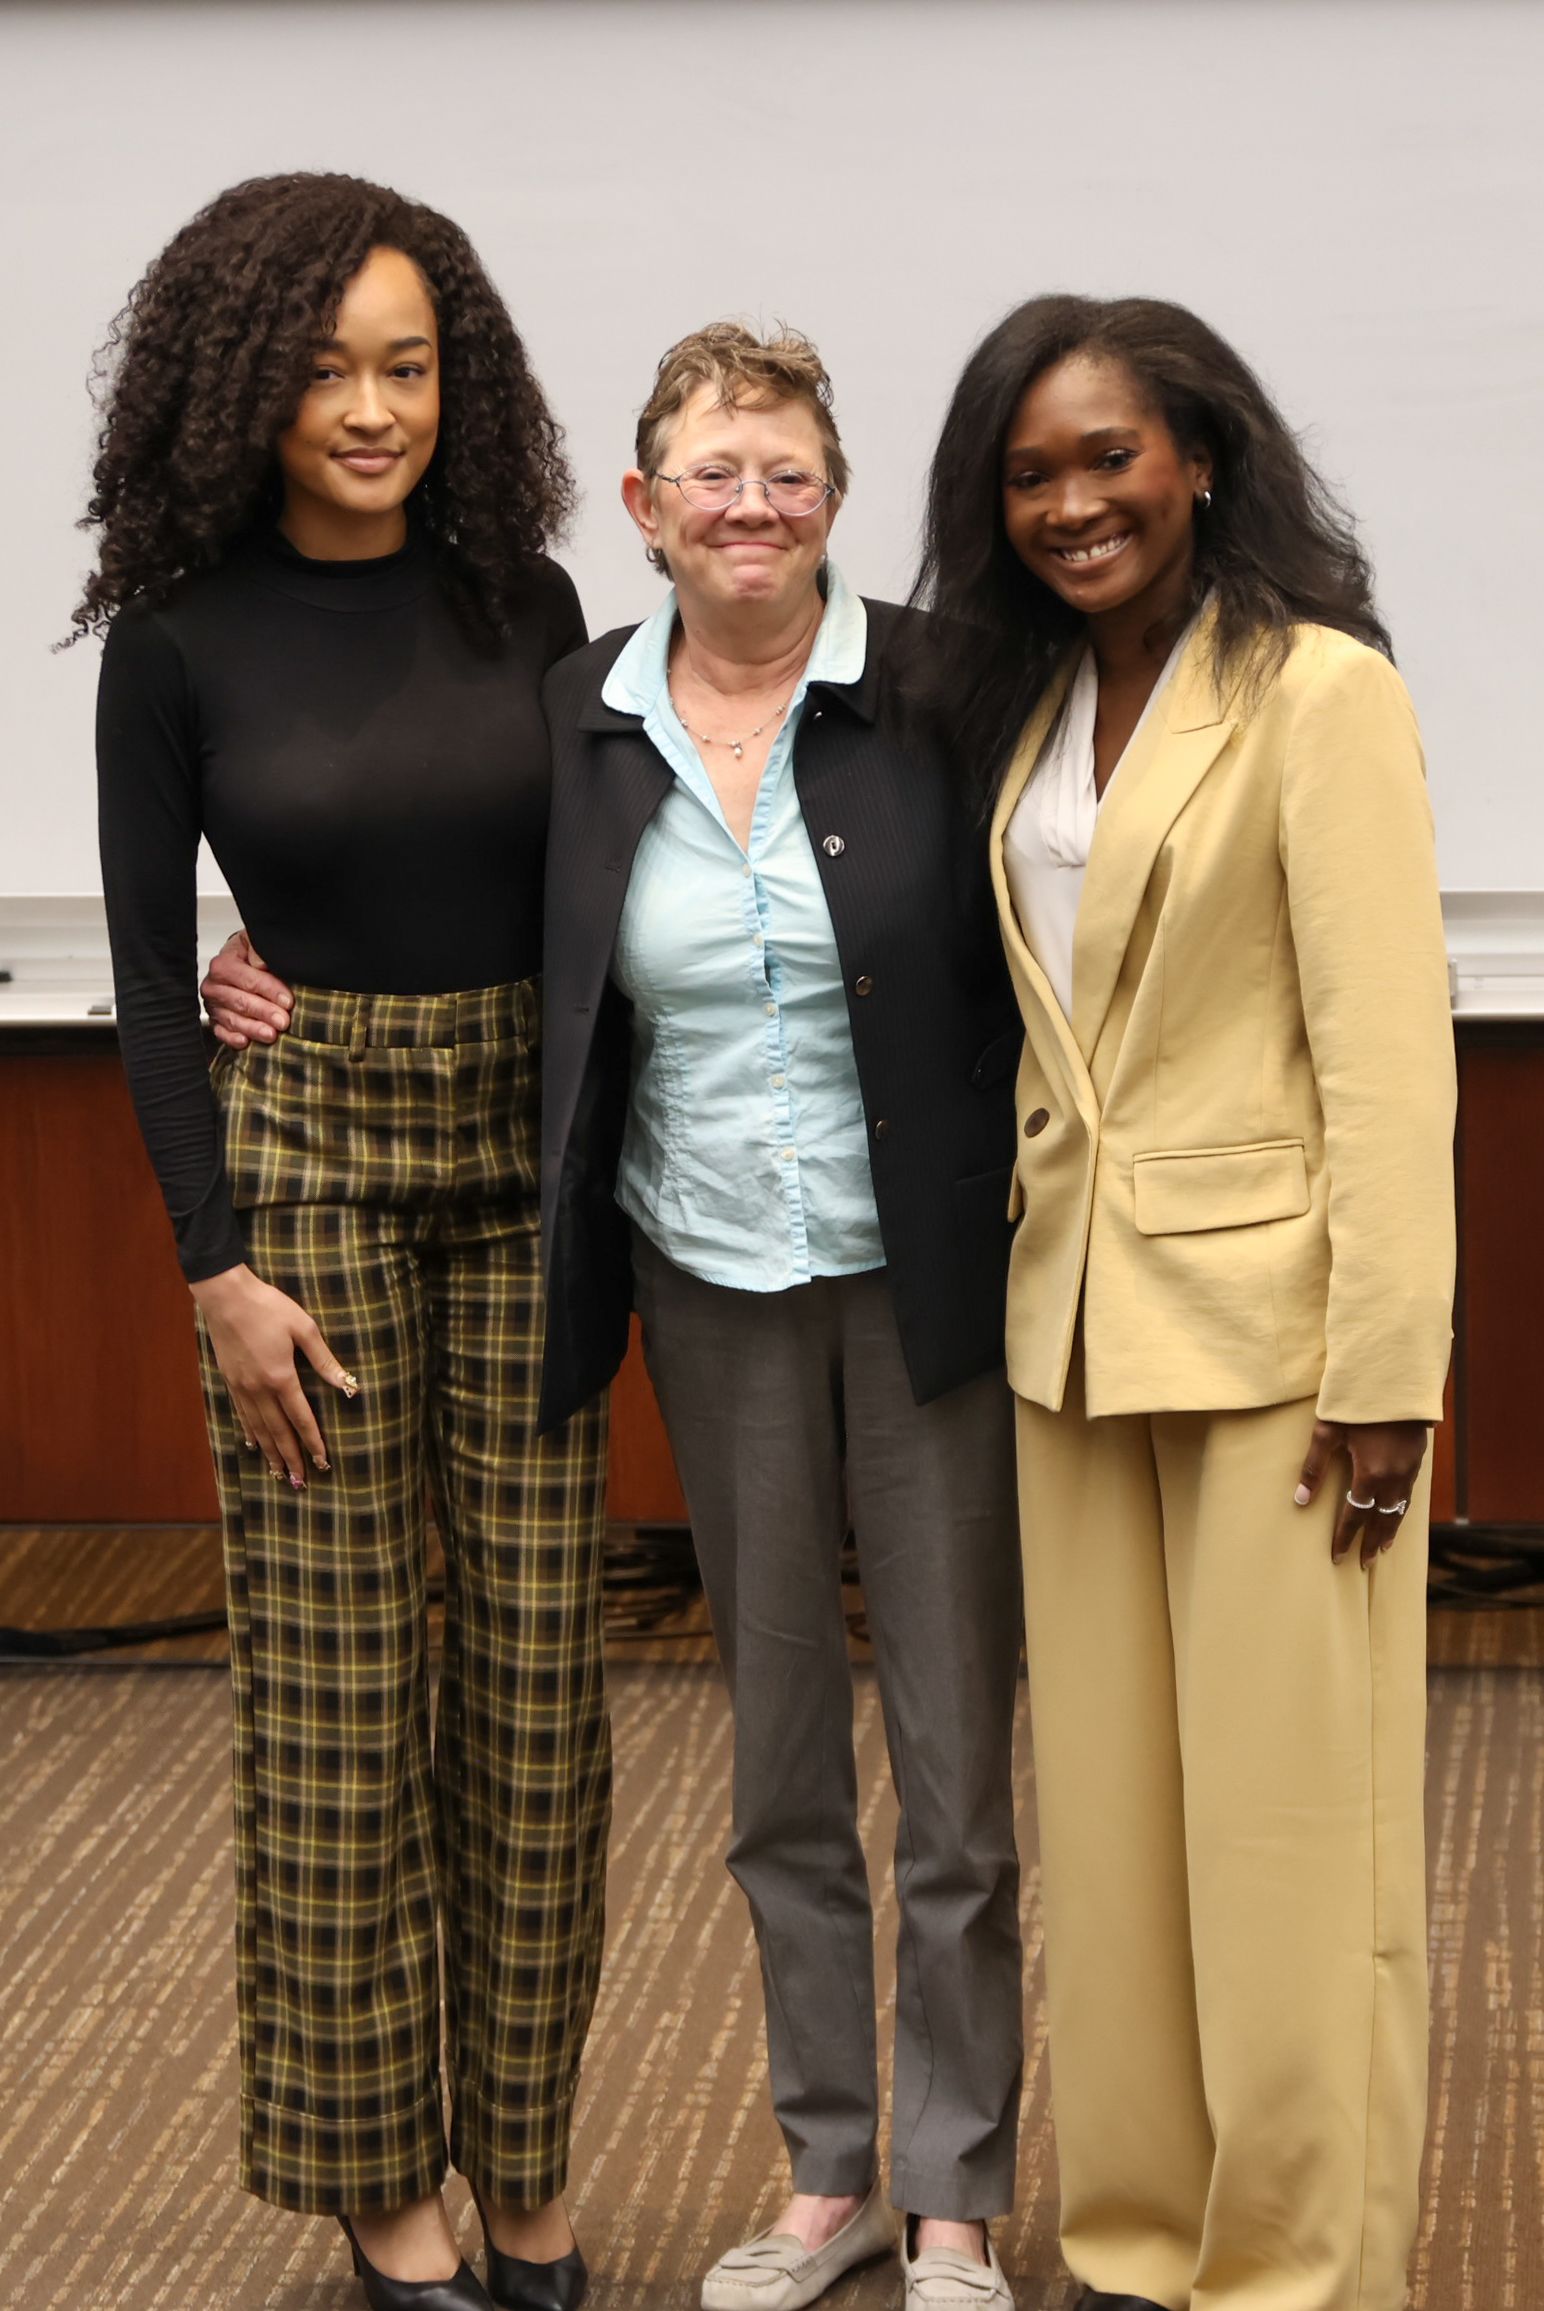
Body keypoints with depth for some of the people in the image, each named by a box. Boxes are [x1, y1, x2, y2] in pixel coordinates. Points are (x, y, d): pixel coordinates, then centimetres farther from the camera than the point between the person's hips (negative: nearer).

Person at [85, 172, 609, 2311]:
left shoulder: (519, 600, 0)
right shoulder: (178, 641, -6)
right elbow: (148, 967, -3)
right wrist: (220, 1267, -8)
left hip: (530, 1158, 3)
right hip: (305, 1154, -2)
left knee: (537, 1662, 5)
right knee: (336, 1678, 2)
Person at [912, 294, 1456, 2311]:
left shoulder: (1320, 691, -11)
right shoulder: (1030, 704, 10)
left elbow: (1386, 1052, -15)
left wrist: (1385, 1378, -17)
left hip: (1269, 1325, -7)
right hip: (1075, 1319, 7)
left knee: (1286, 1829, 0)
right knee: (1109, 1815, 12)